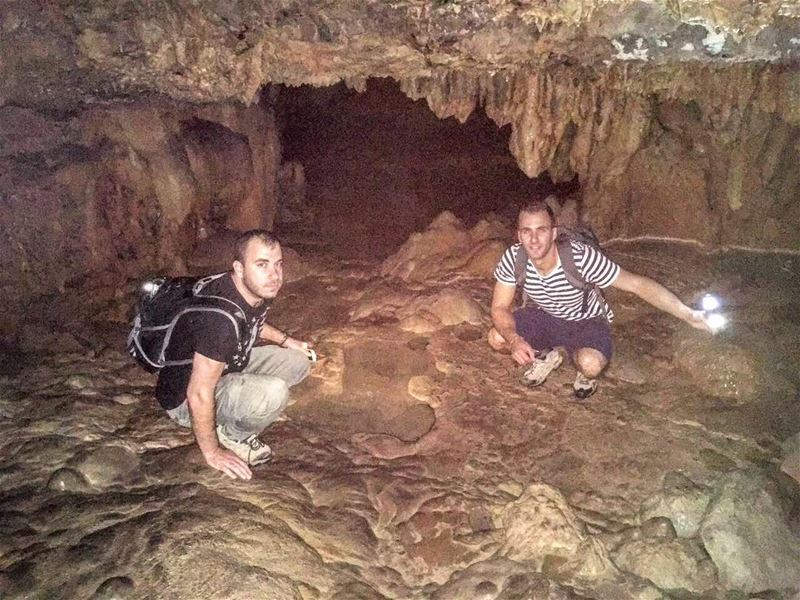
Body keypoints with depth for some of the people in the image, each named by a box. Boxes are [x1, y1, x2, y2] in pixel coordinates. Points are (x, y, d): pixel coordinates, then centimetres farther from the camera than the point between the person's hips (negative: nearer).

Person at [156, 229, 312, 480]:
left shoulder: (259, 290, -10)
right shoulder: (220, 317, -36)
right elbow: (199, 395, -29)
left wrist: (284, 340, 9)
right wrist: (211, 452, -17)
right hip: (185, 398, -9)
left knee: (297, 363, 3)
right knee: (273, 392, -31)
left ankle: (231, 421, 8)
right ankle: (232, 436, -1)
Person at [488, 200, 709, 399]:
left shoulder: (582, 257, -34)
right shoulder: (512, 258, -24)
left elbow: (637, 284, -29)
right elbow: (500, 307, -16)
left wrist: (688, 314, -31)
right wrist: (515, 340, -35)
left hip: (586, 320, -3)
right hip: (545, 316, 4)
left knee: (590, 364, -34)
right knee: (496, 338, -18)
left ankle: (586, 375, 8)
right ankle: (546, 356, 14)